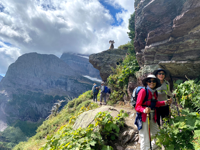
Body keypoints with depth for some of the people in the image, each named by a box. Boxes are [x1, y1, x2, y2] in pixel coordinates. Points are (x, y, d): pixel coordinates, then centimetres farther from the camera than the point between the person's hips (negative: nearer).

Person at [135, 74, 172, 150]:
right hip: (144, 117, -7)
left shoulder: (154, 92, 6)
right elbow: (137, 106, -19)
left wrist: (165, 102, 11)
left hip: (152, 117, 8)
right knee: (145, 139, 1)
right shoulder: (143, 91, -17)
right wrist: (144, 110, -37)